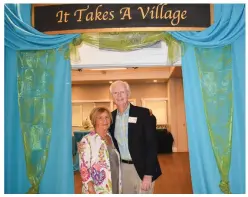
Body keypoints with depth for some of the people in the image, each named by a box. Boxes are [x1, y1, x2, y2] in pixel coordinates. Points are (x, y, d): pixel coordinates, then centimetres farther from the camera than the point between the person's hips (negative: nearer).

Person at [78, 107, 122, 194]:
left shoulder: (111, 138, 4)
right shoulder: (87, 141, -14)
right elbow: (84, 169, -16)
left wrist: (119, 188, 10)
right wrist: (92, 192, -19)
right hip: (97, 191, -5)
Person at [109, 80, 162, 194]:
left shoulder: (142, 113, -10)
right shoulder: (111, 116, 4)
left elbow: (151, 144, -13)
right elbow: (112, 144, 11)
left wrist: (148, 174, -17)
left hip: (141, 169, -4)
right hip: (122, 169, 4)